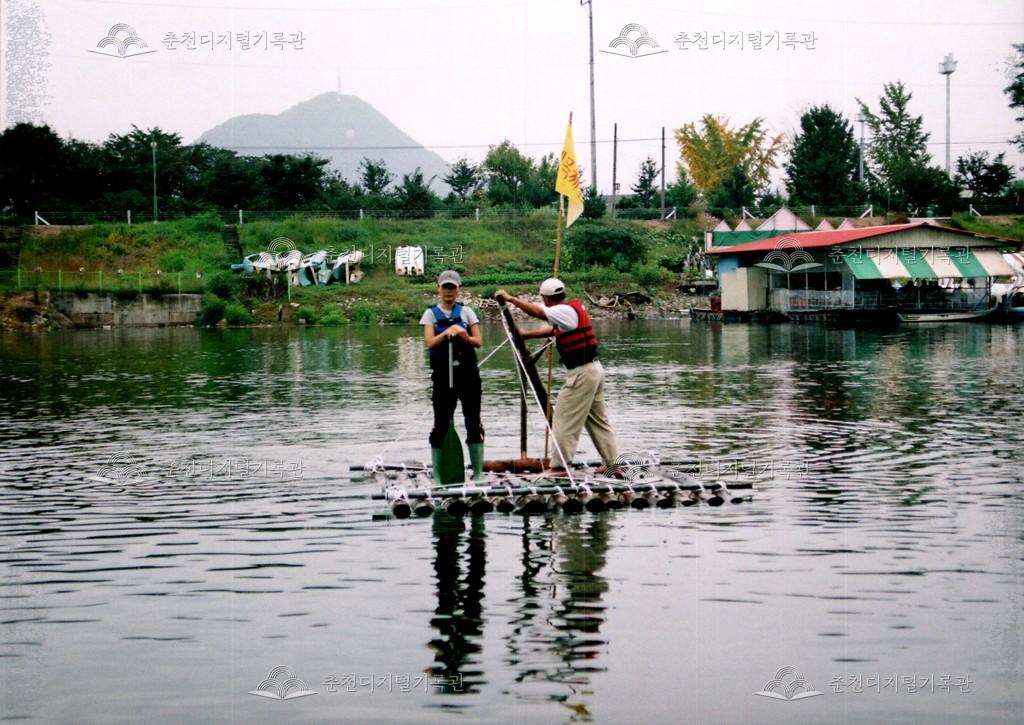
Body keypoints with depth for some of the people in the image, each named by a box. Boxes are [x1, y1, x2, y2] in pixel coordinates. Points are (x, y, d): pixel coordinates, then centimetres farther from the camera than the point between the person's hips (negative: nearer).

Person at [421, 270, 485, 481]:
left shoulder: (466, 312, 8)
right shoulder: (431, 313, 5)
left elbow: (478, 342, 3)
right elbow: (430, 342, -8)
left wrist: (465, 337, -18)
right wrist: (447, 333, -24)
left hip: (468, 371, 1)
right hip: (443, 374, -1)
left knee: (473, 422, 0)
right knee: (441, 424, -1)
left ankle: (478, 471, 5)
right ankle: (436, 473, 4)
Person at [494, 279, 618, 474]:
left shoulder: (566, 311, -16)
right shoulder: (574, 308, 13)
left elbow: (538, 312, -28)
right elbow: (553, 330, 24)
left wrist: (511, 299, -23)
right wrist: (526, 334, 24)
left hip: (582, 373, -10)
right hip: (593, 369, 10)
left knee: (564, 419, -3)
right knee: (598, 420, 14)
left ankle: (559, 466, -1)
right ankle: (612, 463, 16)